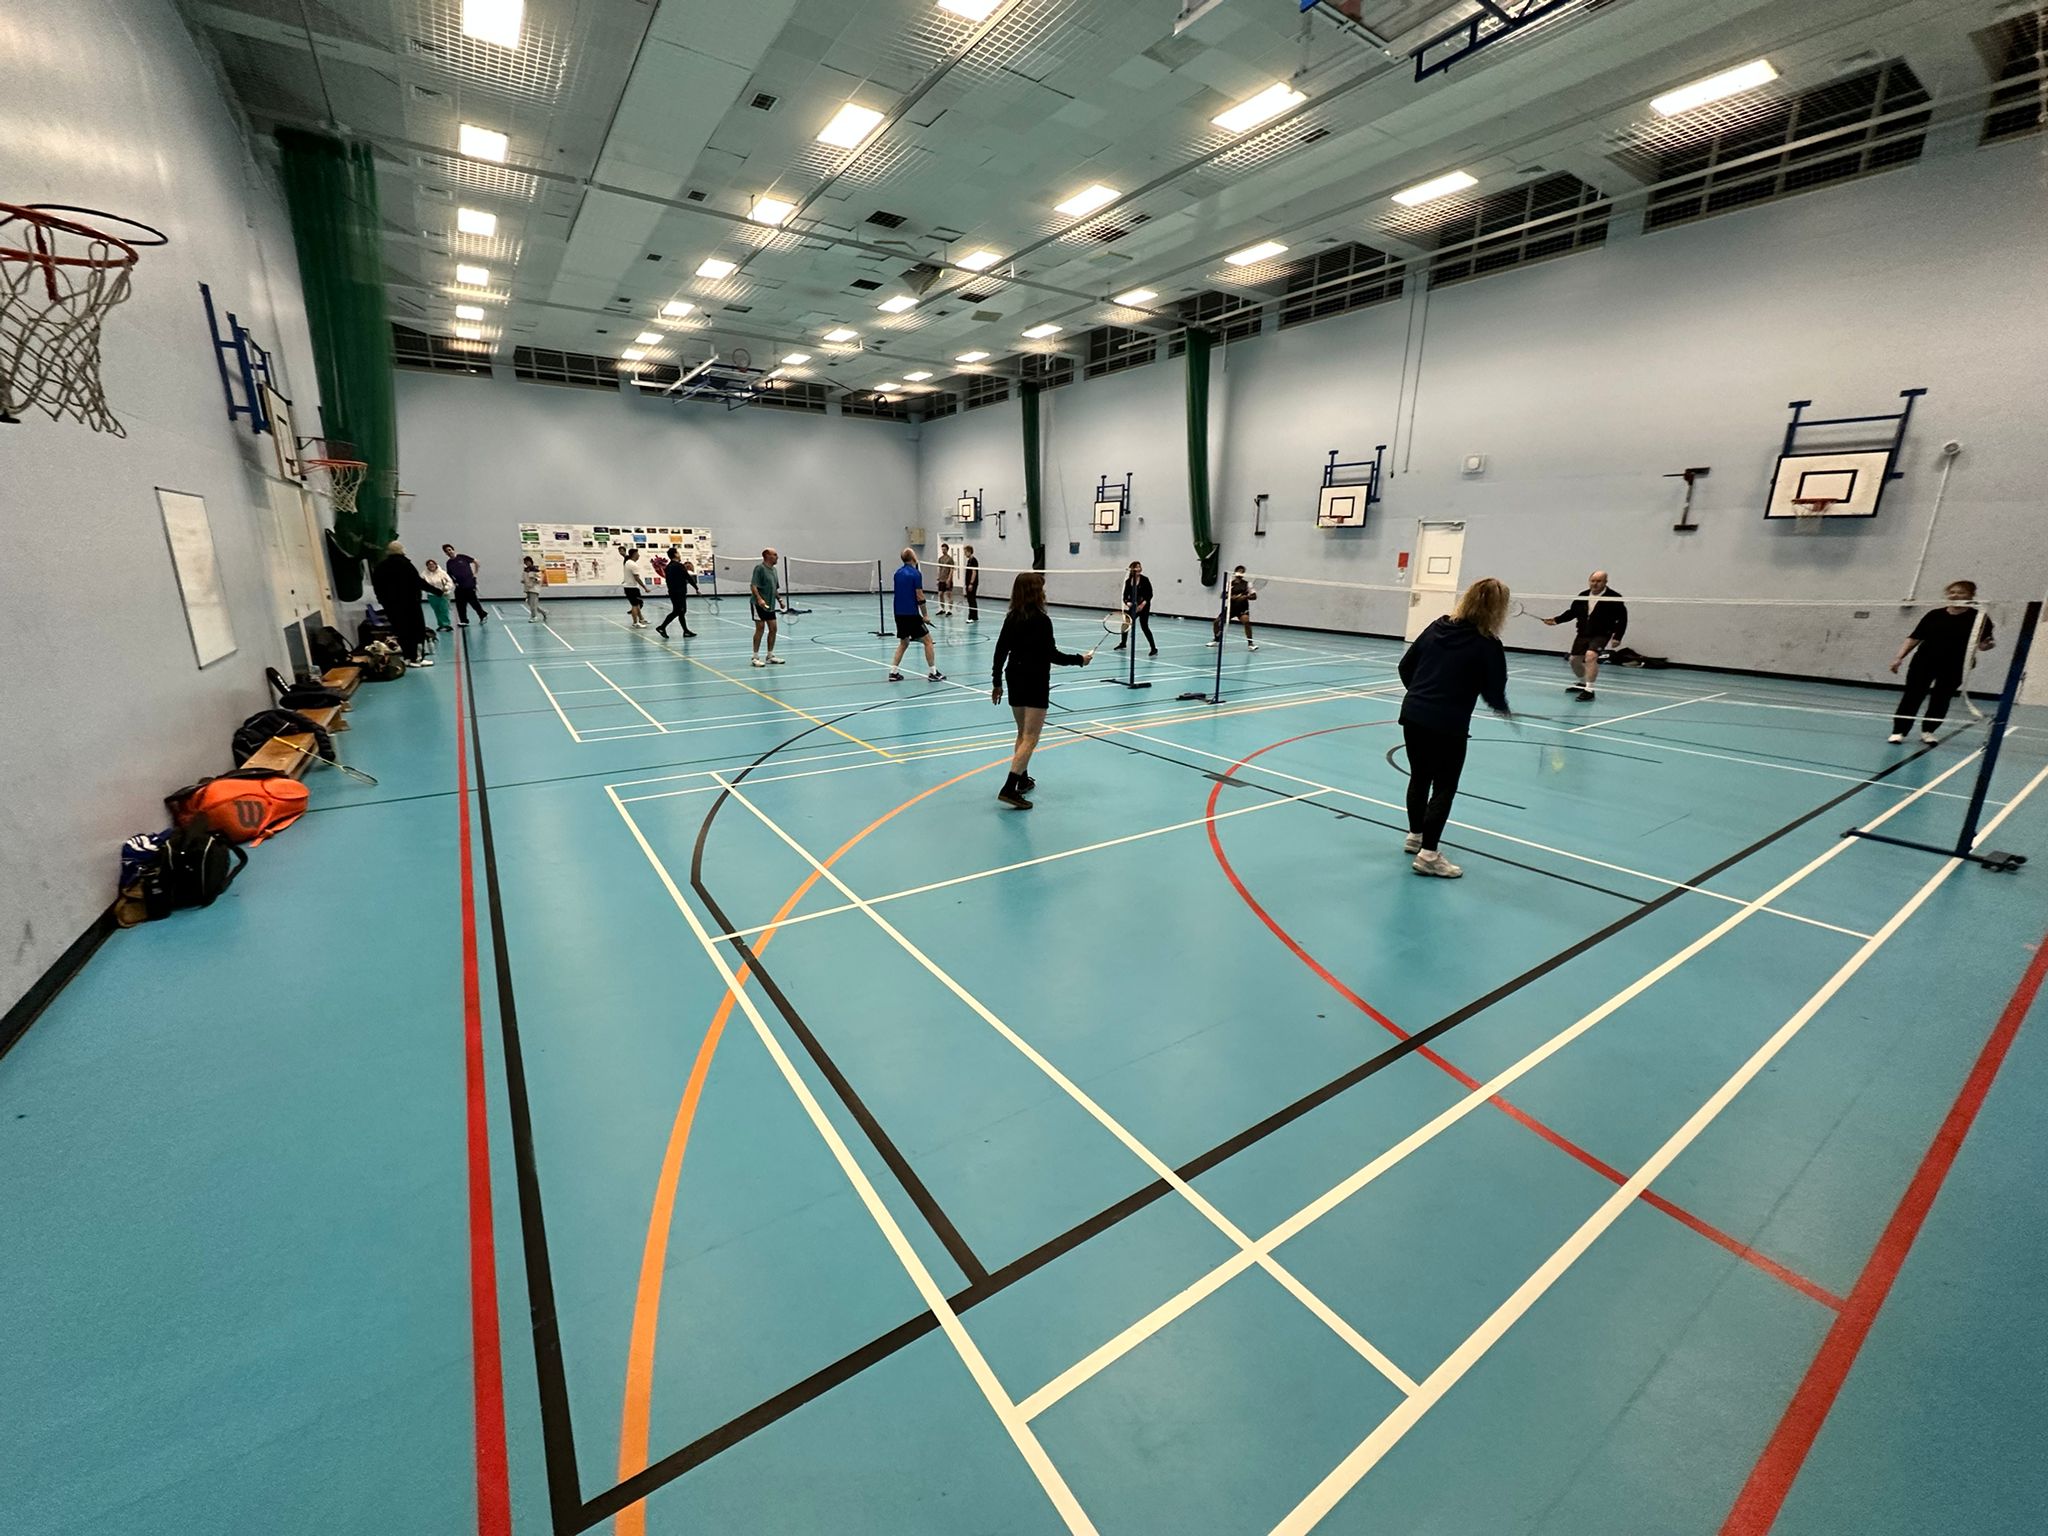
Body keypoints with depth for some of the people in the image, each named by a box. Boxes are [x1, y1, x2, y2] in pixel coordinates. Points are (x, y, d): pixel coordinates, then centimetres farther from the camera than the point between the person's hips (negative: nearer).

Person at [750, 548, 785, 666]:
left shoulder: (773, 569, 15)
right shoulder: (760, 568, -10)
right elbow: (753, 585, -17)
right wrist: (759, 599, -29)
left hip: (770, 605, 8)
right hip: (759, 604, -8)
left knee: (773, 628, 7)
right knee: (760, 628, -6)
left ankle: (770, 656, 18)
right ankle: (755, 657, 2)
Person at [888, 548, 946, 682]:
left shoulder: (898, 572, 10)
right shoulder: (916, 573, -12)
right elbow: (919, 597, -14)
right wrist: (925, 615, -5)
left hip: (899, 613, 7)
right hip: (912, 614, -7)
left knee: (903, 642, 19)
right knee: (928, 640, 4)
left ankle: (893, 672, 12)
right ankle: (932, 673, 3)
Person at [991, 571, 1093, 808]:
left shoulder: (1012, 617, 4)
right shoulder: (1041, 620, -15)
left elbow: (1000, 651, 6)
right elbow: (1052, 655, -16)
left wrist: (998, 683, 14)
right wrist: (1080, 660, -2)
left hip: (1015, 680, 7)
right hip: (1035, 683, -7)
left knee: (1022, 733, 22)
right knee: (1031, 738, -5)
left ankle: (1023, 779, 33)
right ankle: (1009, 788, -14)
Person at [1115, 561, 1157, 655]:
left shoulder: (1145, 580, -11)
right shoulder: (1128, 581, 0)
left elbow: (1150, 594, -11)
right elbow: (1125, 595, 0)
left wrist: (1143, 603, -25)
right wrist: (1127, 602, -20)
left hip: (1143, 606, -5)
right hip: (1133, 606, 5)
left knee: (1144, 626, -16)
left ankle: (1154, 648, -13)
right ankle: (1123, 643, 38)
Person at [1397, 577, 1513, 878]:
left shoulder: (1438, 627, 7)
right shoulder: (1488, 645, -9)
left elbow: (1405, 666, 11)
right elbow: (1494, 694, -6)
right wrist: (1502, 707, 17)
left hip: (1412, 715, 6)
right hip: (1447, 726, -6)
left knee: (1419, 777, 20)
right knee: (1444, 788, 5)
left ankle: (1415, 836, 36)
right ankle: (1427, 855, 5)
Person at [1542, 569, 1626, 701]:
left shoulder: (1614, 598, -10)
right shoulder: (1583, 596, 3)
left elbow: (1622, 619, -8)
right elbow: (1572, 612, 17)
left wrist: (1617, 637, -14)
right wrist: (1556, 620, 7)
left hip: (1601, 635, -6)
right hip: (1582, 634, 6)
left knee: (1590, 656, -28)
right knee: (1574, 660, 14)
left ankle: (1589, 690, -21)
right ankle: (1583, 683, 43)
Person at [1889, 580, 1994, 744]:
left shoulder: (1979, 617, -1)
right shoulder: (1934, 614, 4)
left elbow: (1982, 643, -2)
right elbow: (1915, 637, 5)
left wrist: (1987, 645, -26)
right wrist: (1899, 657, -3)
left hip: (1954, 667, -1)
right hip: (1923, 662, 1)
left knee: (1940, 700, 4)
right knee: (1912, 696, -2)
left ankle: (1928, 731, 16)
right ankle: (1898, 731, 0)